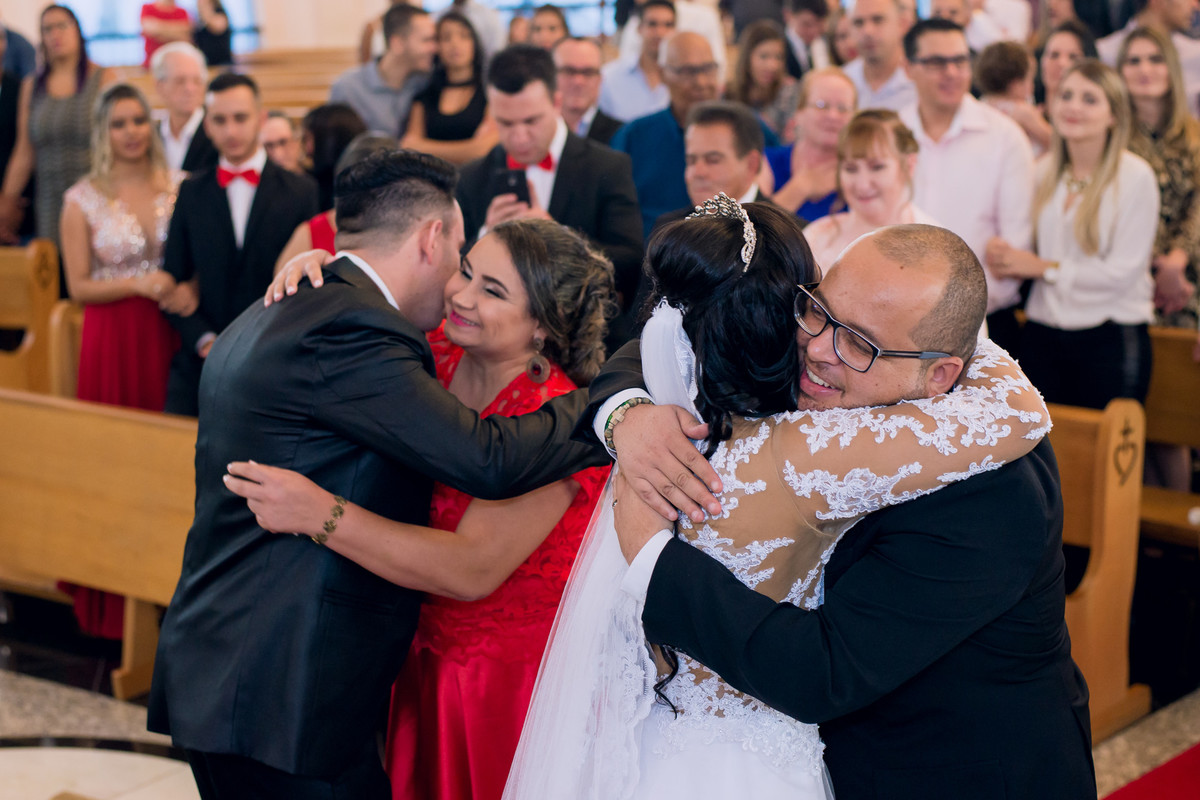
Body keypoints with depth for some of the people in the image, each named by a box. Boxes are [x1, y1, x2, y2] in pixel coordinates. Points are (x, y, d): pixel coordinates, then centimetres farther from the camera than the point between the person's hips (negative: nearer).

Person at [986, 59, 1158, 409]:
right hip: (1043, 335, 5)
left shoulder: (1135, 176, -9)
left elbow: (1123, 272, -14)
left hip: (1110, 340, -5)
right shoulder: (1044, 170, 8)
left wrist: (1045, 268, -11)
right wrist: (1002, 255, -6)